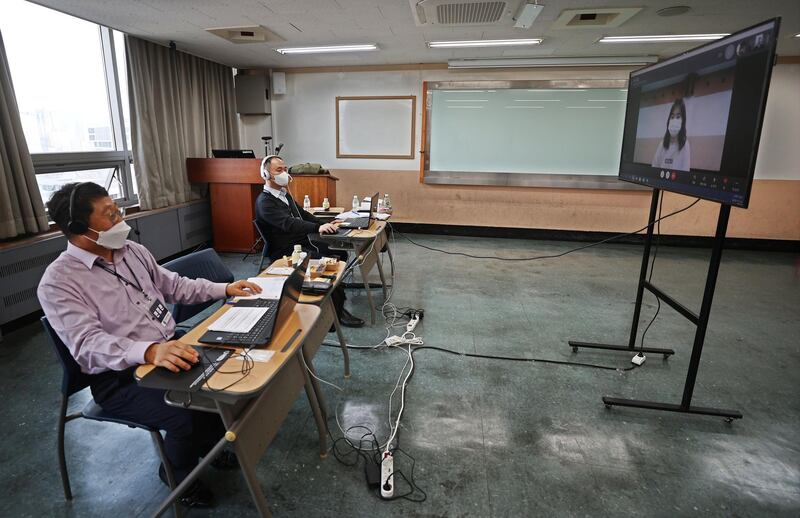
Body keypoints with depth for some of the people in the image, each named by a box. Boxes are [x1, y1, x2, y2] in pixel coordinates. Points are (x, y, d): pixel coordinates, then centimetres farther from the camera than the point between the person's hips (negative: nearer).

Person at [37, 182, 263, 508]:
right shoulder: (58, 283, -16)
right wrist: (149, 351, -46)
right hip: (119, 378, -6)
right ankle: (177, 471, 11)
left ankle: (208, 441, 20)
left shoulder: (132, 250, 5)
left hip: (169, 349, 7)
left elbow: (174, 285, 15)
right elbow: (89, 344, -28)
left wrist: (225, 289, 6)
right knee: (187, 417, -25)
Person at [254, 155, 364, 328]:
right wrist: (318, 228, -39)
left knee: (341, 254, -2)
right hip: (287, 253, -9)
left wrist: (325, 225, 7)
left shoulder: (284, 194, 17)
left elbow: (302, 214, 22)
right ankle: (338, 312, -14)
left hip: (304, 244, 9)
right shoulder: (264, 202, -13)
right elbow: (288, 223, -27)